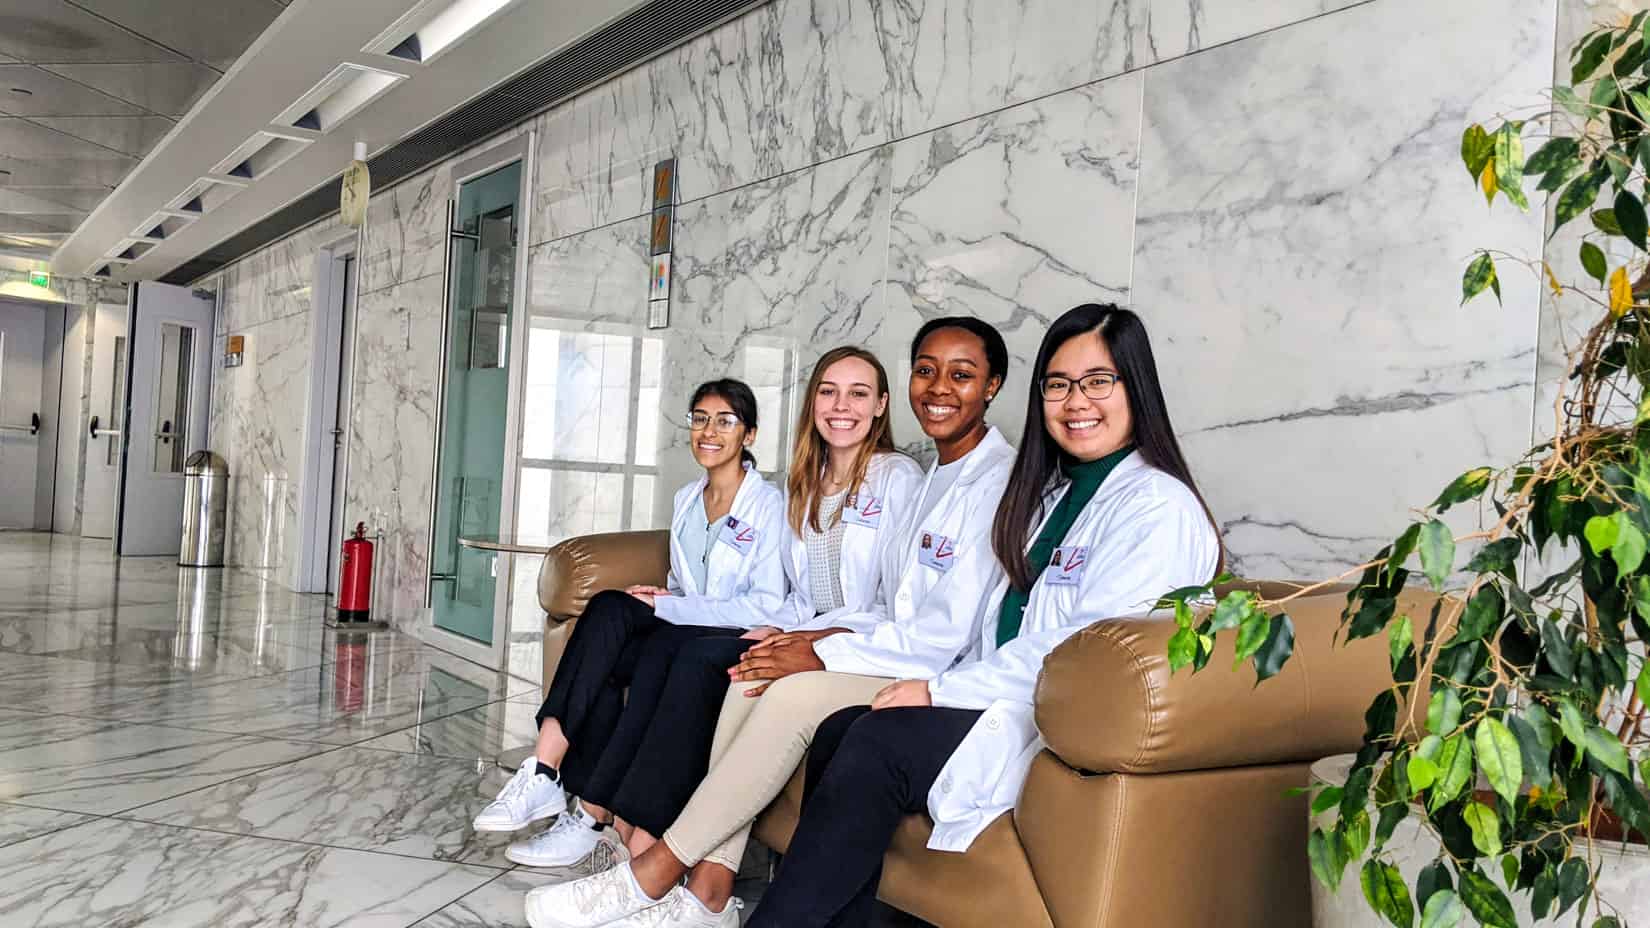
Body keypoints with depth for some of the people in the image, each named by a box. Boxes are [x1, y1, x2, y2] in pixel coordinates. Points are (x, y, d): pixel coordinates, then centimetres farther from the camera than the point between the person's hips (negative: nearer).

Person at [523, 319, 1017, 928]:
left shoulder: (999, 482, -13)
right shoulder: (937, 478, 18)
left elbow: (951, 634, -20)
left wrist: (822, 656, -17)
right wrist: (830, 633, -2)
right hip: (907, 659, 9)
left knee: (792, 692, -28)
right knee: (753, 677, -13)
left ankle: (652, 876, -18)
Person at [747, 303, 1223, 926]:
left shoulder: (1157, 506, -9)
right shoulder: (1052, 492, 20)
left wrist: (942, 690, -14)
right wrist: (941, 688, -1)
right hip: (1010, 705, 8)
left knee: (878, 744, -24)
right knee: (839, 732, -13)